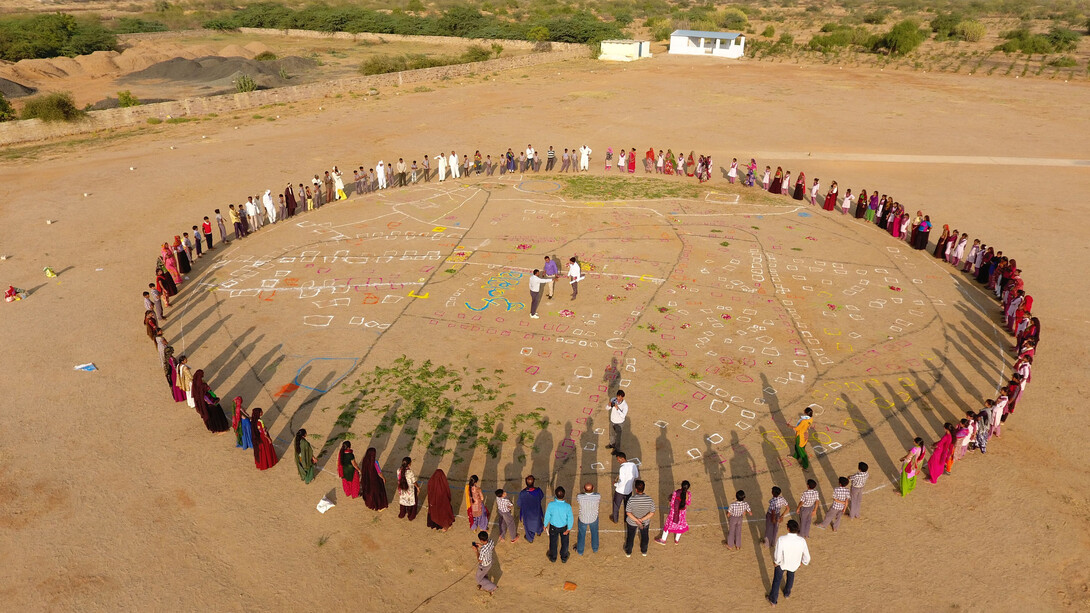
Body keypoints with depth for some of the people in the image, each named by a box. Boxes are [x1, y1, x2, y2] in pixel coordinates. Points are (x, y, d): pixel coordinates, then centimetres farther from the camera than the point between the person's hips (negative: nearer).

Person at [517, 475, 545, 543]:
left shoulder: (522, 493, -35)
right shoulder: (538, 491, -31)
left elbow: (519, 504, -16)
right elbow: (542, 496, -6)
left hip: (526, 513, -1)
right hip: (536, 512, 2)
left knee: (528, 524, 27)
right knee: (537, 521, 34)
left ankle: (530, 539, 51)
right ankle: (538, 532, 63)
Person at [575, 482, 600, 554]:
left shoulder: (580, 497, -36)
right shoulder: (598, 496, -33)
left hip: (583, 519, -1)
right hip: (594, 518, 1)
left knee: (581, 534, 27)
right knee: (594, 533, 31)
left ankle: (580, 551, 50)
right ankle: (595, 549, 54)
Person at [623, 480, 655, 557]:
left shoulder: (631, 500, -32)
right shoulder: (649, 499, -27)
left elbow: (628, 513, -24)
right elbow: (652, 513, -19)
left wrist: (637, 521, -20)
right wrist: (642, 520, -21)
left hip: (632, 522, -1)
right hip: (645, 522, 1)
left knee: (630, 536, 25)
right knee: (644, 536, 29)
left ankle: (628, 552, 47)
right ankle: (644, 551, 53)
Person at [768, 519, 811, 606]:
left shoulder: (781, 540, -38)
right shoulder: (802, 541, -29)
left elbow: (777, 556, -30)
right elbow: (807, 557, -15)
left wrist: (775, 562, -7)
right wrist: (802, 562, 7)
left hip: (782, 563, -2)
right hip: (794, 565, 2)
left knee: (777, 580, 23)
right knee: (790, 576, 35)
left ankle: (773, 600, 41)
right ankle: (787, 593, 59)